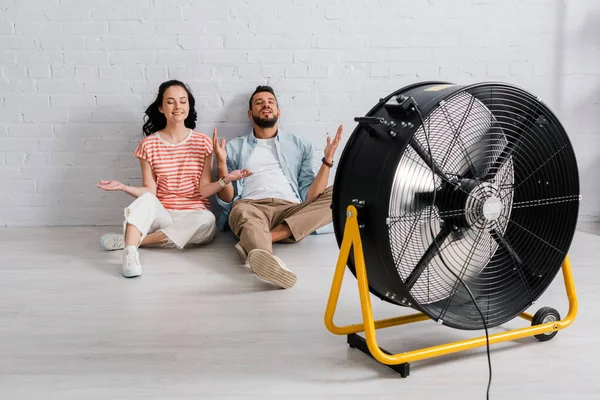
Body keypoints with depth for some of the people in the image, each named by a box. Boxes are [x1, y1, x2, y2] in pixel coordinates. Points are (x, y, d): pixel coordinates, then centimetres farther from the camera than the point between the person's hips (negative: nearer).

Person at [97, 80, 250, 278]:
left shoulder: (203, 142, 2)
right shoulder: (149, 145, 3)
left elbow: (203, 190, -3)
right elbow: (149, 192, 0)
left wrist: (225, 179, -20)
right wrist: (124, 187, -17)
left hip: (194, 216, 0)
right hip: (161, 215, 0)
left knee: (207, 221, -34)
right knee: (145, 200, -31)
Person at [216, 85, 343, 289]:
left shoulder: (300, 145, 23)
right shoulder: (234, 148, 21)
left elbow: (310, 197, 13)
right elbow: (227, 201, 11)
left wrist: (327, 161, 0)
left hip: (291, 211, 2)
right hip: (251, 207, -2)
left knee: (338, 194, -25)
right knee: (242, 210, -37)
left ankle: (255, 243, -37)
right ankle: (264, 256, -72)